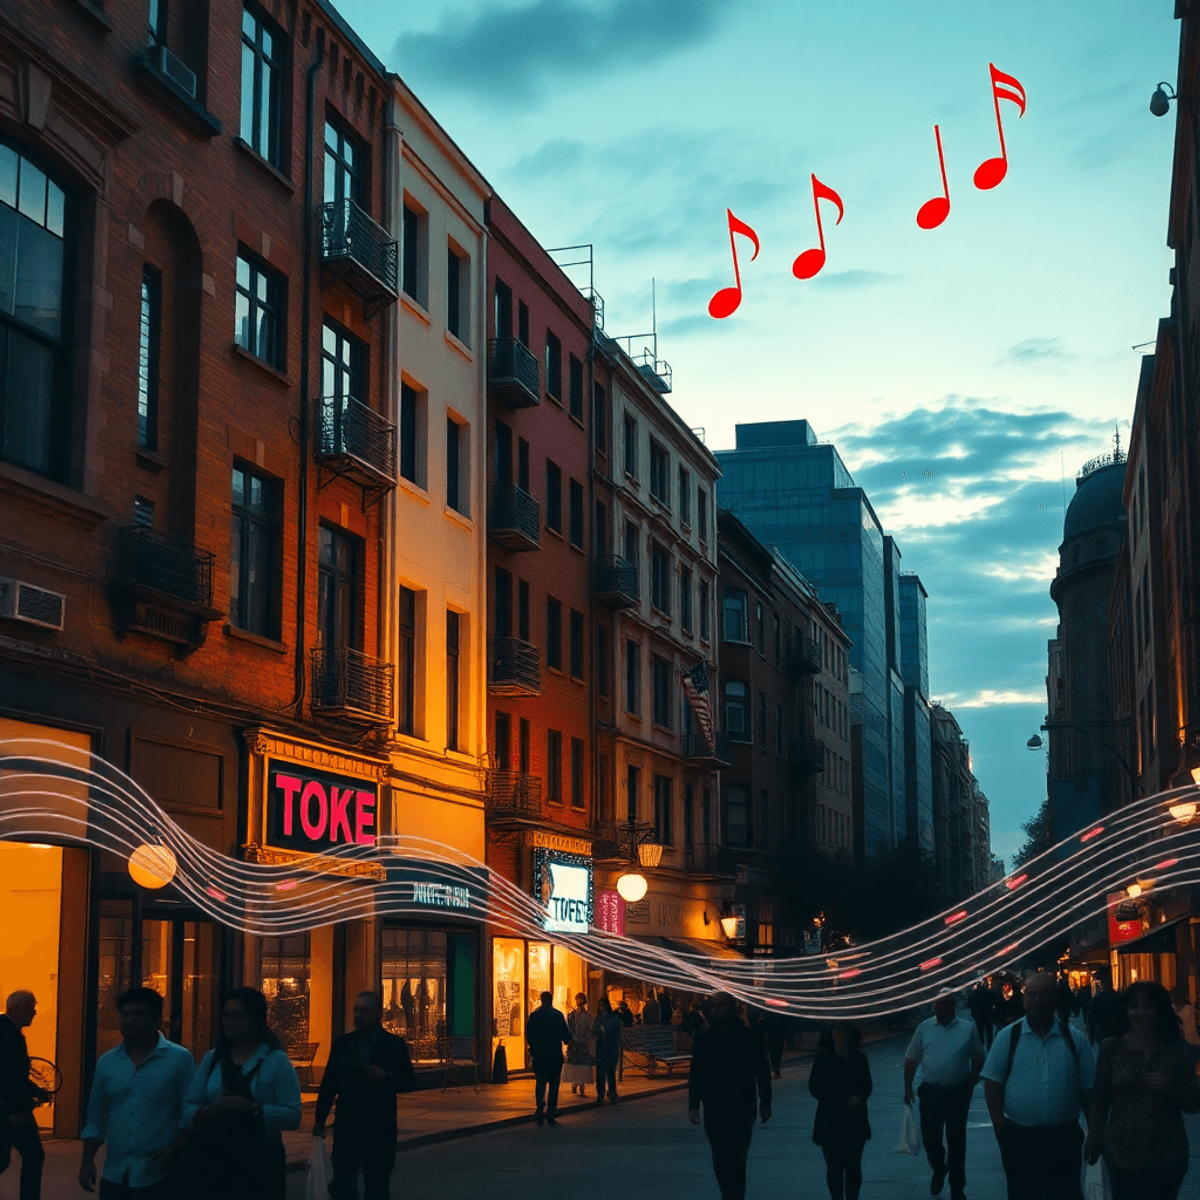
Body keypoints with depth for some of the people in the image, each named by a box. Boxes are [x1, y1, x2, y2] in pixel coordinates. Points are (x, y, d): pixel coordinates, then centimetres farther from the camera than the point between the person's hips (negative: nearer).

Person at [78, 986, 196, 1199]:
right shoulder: (106, 1062, 11)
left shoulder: (179, 1059, -3)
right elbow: (96, 1118, 16)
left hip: (159, 1179, -4)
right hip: (114, 1178, 4)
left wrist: (174, 1150, -17)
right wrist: (88, 1160, 6)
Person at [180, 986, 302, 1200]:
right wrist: (204, 1112, -17)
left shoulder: (276, 1061, -3)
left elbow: (292, 1116, -12)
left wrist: (252, 1109, -23)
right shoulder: (211, 1059, 11)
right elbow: (187, 1107, 5)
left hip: (258, 1161, -3)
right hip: (212, 1160, 4)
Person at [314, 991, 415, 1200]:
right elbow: (329, 1083, 7)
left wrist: (387, 1078, -21)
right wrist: (319, 1119, 4)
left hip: (380, 1130, -1)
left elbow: (410, 1083, -3)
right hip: (347, 1128, 1)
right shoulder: (342, 1044, 4)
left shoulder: (394, 1045, -2)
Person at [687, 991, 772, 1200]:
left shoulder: (749, 1039, -2)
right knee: (721, 1159, 7)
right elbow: (695, 1075, 5)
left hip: (742, 1109, -2)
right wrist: (693, 1105, -1)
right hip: (714, 1110, 3)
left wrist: (765, 1103, 5)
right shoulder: (705, 1039, 3)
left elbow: (762, 1073, 5)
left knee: (736, 1159, -7)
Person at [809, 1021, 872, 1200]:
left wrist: (860, 1097, -11)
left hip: (854, 1120, 1)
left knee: (853, 1165, 1)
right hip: (829, 1120, -1)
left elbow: (867, 1086, 9)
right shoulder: (823, 1058, 2)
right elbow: (814, 1086, 3)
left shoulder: (859, 1058, 7)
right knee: (834, 1165, 0)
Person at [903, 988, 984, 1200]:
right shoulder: (924, 1028, 1)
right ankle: (939, 1170, 36)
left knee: (956, 1139, 4)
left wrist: (974, 1074, -13)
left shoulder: (968, 1029, -1)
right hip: (930, 1091, 1)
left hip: (958, 1092, -1)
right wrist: (907, 1087, -1)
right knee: (929, 1137, 6)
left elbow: (978, 1056, 6)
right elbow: (912, 1059, 4)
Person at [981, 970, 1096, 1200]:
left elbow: (1089, 1088, 7)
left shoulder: (1074, 1039, 4)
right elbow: (993, 1082, 1)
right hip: (1019, 1138, 0)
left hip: (1064, 1138, 1)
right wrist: (998, 1121, -7)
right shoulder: (1008, 1037, 1)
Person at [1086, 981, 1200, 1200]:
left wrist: (1170, 1089, -15)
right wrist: (1095, 1140, 4)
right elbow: (1099, 1099, 5)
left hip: (1167, 1156, 1)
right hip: (1122, 1154, -1)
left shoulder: (1178, 1049, 0)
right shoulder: (1112, 1048, -1)